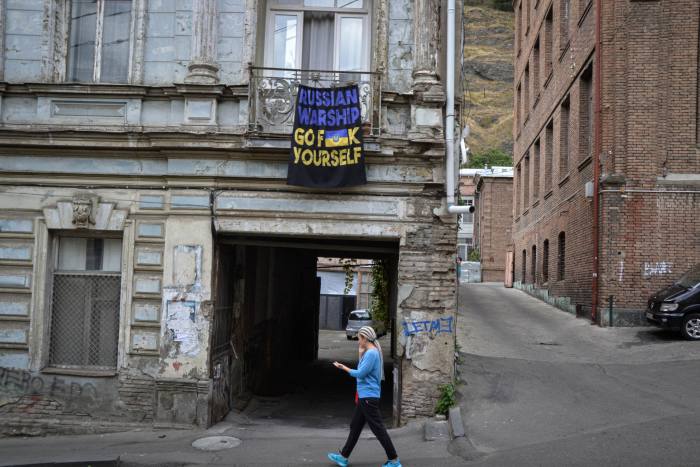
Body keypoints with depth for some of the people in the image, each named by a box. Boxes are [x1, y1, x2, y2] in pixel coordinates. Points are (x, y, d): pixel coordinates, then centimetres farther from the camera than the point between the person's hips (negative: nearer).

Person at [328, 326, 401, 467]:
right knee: (355, 427, 15)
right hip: (364, 396, 10)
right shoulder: (370, 352, 13)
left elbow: (360, 373, -20)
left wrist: (344, 368, -9)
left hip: (369, 397, -10)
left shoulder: (371, 353, -18)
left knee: (378, 429, -5)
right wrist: (361, 353, 10)